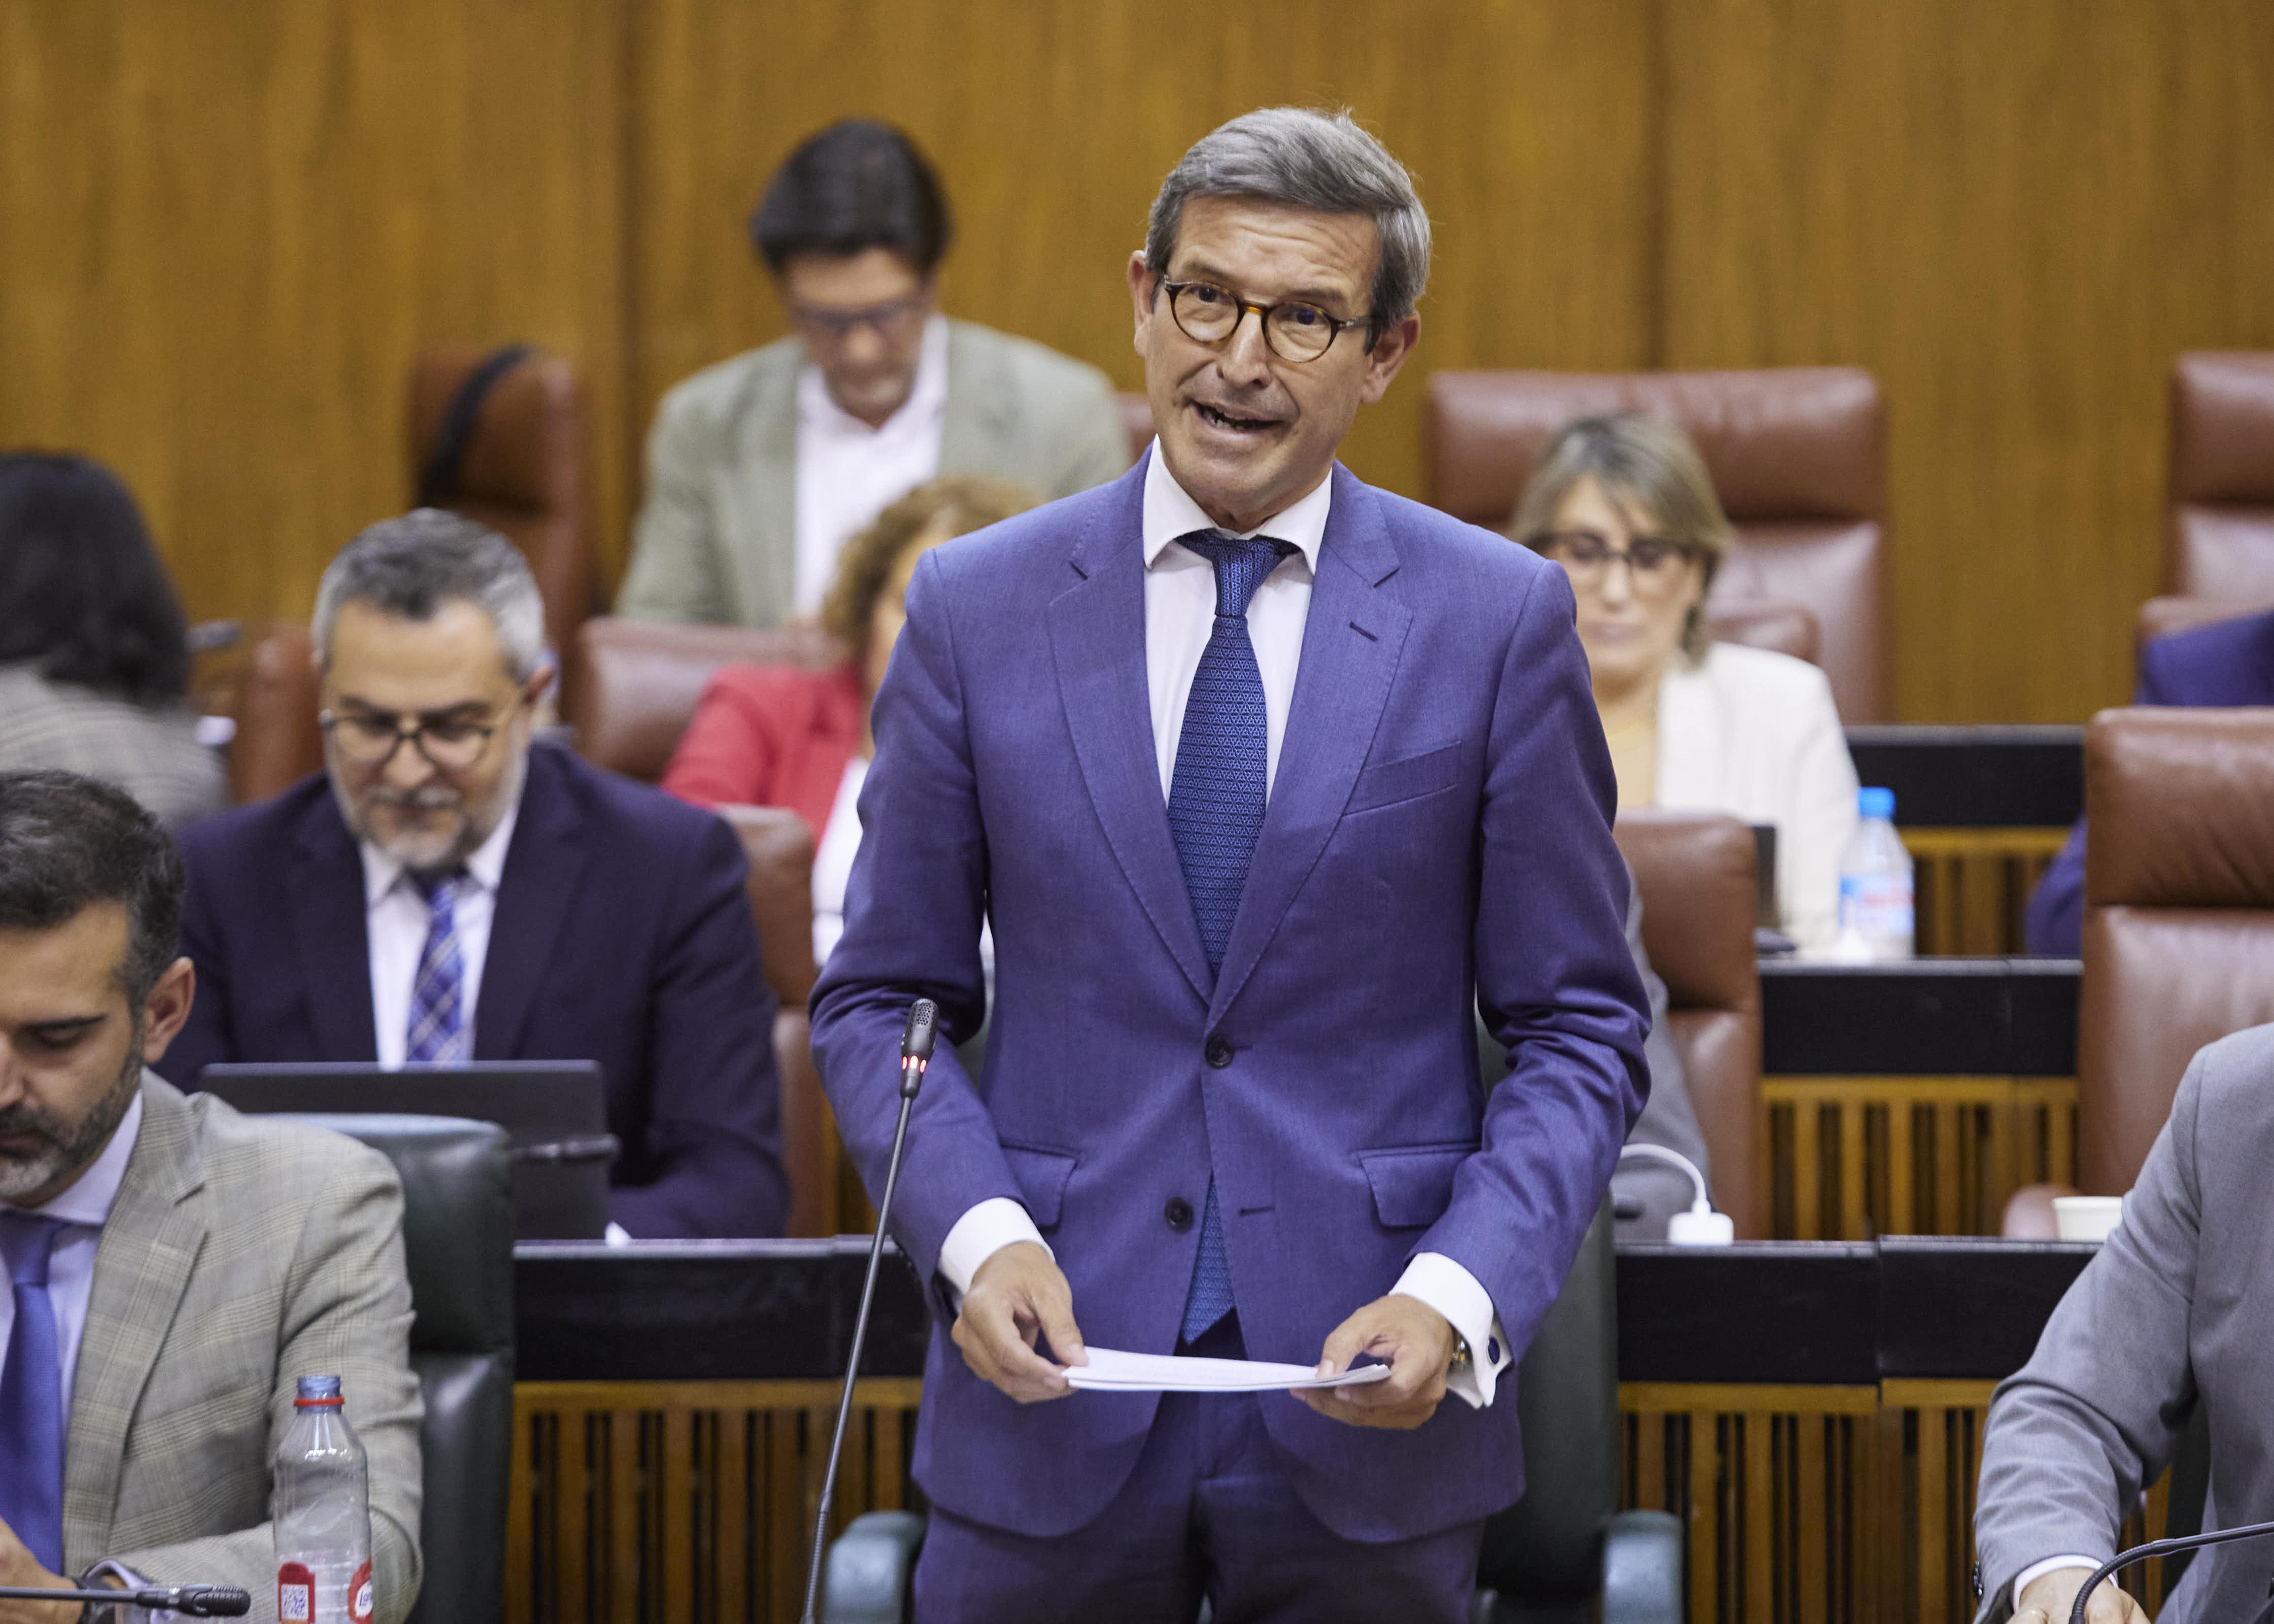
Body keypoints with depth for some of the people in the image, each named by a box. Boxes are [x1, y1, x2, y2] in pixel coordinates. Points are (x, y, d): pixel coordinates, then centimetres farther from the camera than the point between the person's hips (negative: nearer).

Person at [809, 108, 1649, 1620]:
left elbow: (1579, 1026, 2)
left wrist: (1457, 1296, -13)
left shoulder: (1499, 620, 0)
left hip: (1371, 1397, 0)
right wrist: (977, 1234, -10)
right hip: (1053, 1383, 1)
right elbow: (882, 997, 7)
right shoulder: (979, 610, 3)